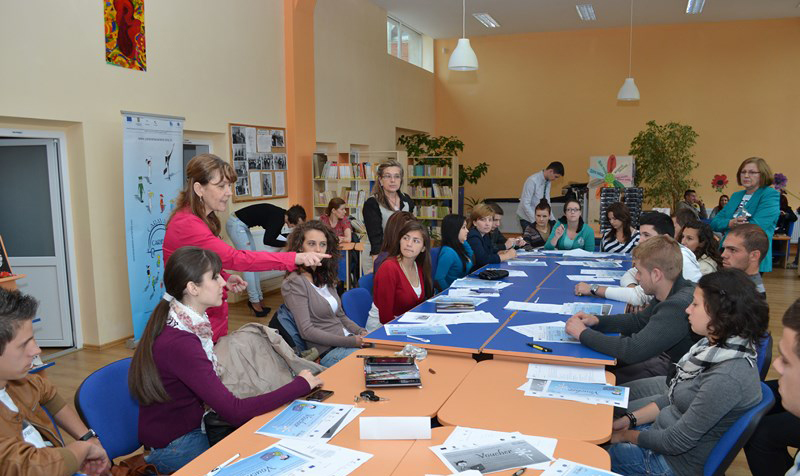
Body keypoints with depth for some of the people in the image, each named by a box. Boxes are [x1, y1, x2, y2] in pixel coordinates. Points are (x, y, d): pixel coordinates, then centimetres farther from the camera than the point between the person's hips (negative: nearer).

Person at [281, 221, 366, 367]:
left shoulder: (324, 276, 14)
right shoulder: (294, 283, -11)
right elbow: (306, 331, -16)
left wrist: (361, 333, 1)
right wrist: (352, 341, -18)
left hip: (349, 340, 8)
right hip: (329, 352, -8)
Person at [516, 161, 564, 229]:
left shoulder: (548, 182, 1)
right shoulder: (532, 181, -21)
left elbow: (547, 202, 8)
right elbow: (525, 204, -23)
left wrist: (553, 220, 0)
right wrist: (535, 222, -24)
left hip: (539, 218, 7)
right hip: (527, 218, -7)